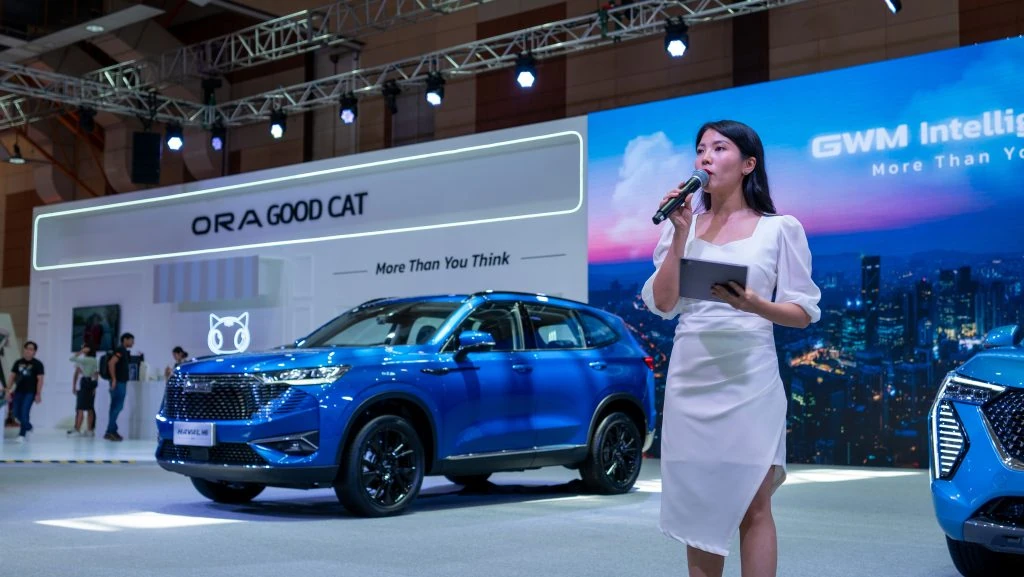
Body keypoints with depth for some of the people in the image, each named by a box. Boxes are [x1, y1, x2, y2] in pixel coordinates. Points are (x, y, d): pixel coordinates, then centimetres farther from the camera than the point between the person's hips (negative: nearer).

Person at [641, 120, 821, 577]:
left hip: (749, 380, -3)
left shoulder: (780, 228, 0)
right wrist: (679, 235, -7)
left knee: (752, 508, -1)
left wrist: (755, 306, -19)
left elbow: (805, 313, 0)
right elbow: (662, 305, 0)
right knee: (698, 506, 9)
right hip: (689, 379, 3)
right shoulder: (683, 225, 9)